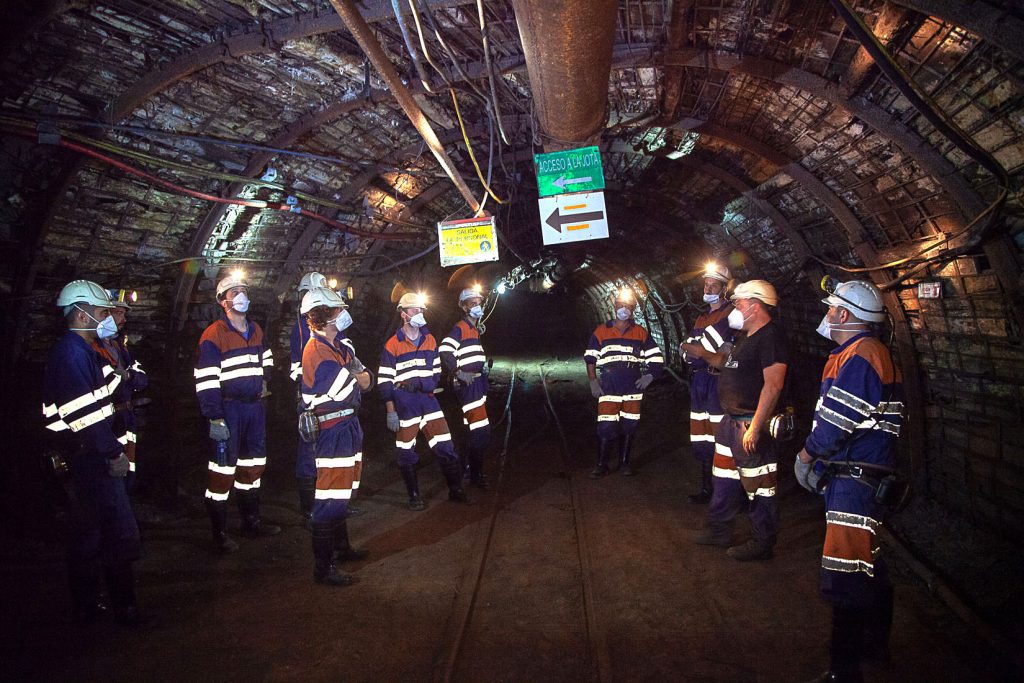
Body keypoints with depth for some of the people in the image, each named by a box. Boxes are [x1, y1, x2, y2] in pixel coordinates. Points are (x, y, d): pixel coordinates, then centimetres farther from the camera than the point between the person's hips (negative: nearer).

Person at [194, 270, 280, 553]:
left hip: (255, 406, 8)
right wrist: (215, 418, -20)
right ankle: (219, 534, 7)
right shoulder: (214, 335, -12)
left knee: (253, 465, 16)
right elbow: (206, 380, -16)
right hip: (229, 409, -7)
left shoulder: (256, 330, 11)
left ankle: (252, 522, 30)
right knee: (223, 470, -3)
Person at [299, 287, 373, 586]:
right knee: (331, 497, -7)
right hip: (332, 430, -10)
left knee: (343, 491, 22)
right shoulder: (317, 352, -18)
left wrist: (355, 376, -10)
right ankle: (323, 567, 1)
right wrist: (352, 373, -5)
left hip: (349, 427, 10)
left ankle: (341, 546, 38)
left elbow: (366, 380, 11)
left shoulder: (339, 348, 14)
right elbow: (342, 394, -23)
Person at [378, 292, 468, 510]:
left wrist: (429, 383, 0)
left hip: (427, 399, 4)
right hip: (404, 404, -4)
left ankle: (455, 490, 17)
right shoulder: (393, 345, -6)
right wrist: (390, 411, -9)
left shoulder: (430, 340, 10)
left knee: (445, 446, 4)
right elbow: (385, 380, -6)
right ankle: (414, 496, 18)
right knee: (406, 453, 4)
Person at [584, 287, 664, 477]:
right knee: (606, 429, -6)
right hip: (608, 389, -2)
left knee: (629, 428, 7)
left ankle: (624, 462, 20)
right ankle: (601, 465, 5)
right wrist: (593, 381, 1)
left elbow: (656, 358, 12)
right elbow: (590, 358, 8)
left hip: (633, 390, 2)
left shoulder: (640, 333, 9)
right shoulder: (601, 331, 5)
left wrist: (649, 376, 0)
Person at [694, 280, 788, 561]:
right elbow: (728, 363, 32)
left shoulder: (771, 337, -17)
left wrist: (755, 427, -26)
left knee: (758, 486, 1)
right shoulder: (748, 338, 15)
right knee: (725, 478, 19)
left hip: (751, 424, -11)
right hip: (731, 420, 11)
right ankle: (719, 530, 33)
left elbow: (773, 385, -24)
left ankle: (763, 544, 14)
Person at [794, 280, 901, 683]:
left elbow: (838, 422, -21)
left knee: (846, 573, -8)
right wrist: (819, 460, 15)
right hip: (857, 475, 11)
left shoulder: (859, 356, -17)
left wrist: (805, 455, -6)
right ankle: (875, 642, 38)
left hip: (855, 479, -11)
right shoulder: (870, 353, 17)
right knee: (866, 563, 22)